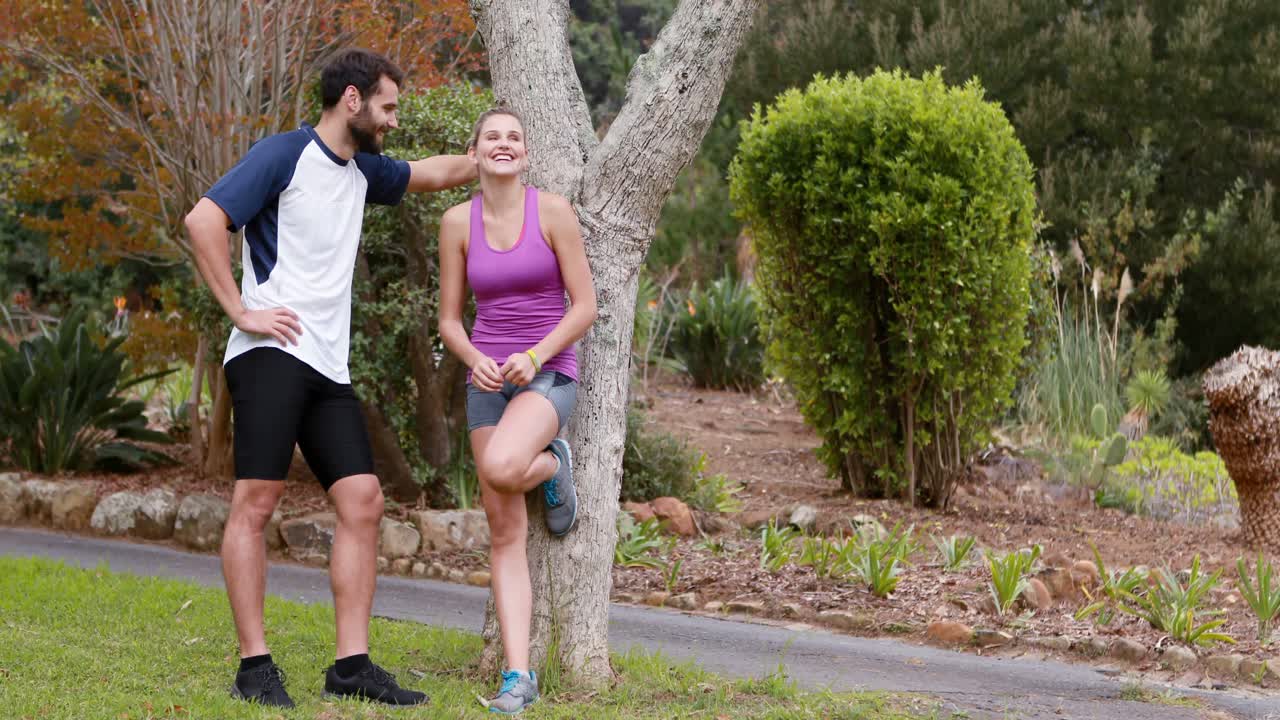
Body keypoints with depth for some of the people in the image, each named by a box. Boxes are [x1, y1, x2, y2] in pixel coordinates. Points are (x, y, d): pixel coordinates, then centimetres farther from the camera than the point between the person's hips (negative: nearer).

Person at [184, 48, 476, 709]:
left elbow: (436, 173, 36)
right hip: (272, 353, -8)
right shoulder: (285, 154, -4)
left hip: (328, 368, 8)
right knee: (255, 500, -8)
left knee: (362, 501, -1)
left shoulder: (361, 170, 20)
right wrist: (240, 310, -14)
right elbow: (203, 220, -13)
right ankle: (254, 666, -6)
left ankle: (351, 665, 2)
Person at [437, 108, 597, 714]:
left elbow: (585, 306, -6)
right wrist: (475, 361, -14)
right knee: (505, 533, -2)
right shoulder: (458, 222, 3)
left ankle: (553, 468, 2)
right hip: (488, 382, 3)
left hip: (549, 376, -3)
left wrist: (533, 358, -19)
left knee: (501, 468, -35)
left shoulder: (553, 211, -6)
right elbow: (450, 321, 7)